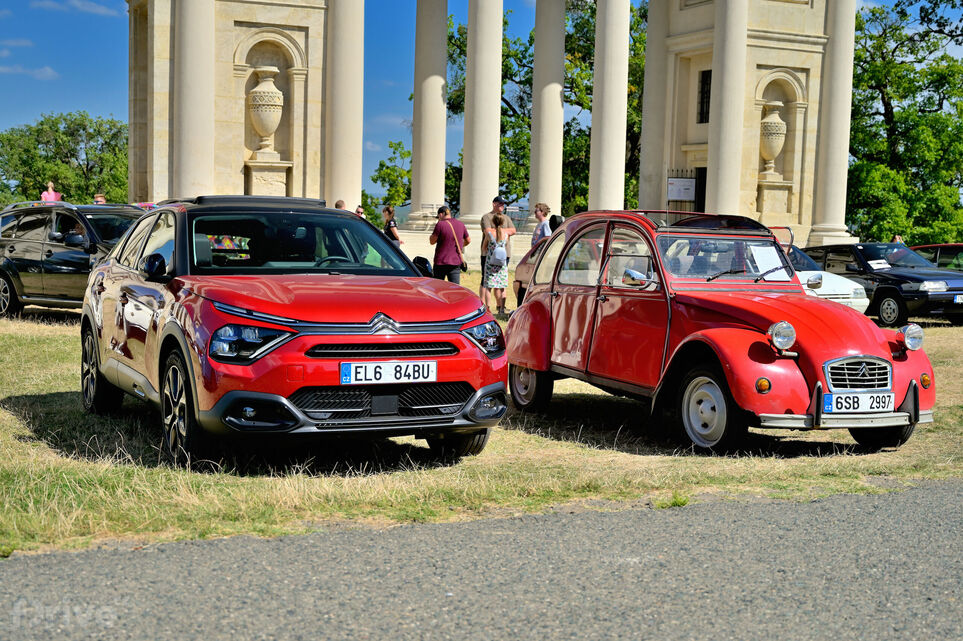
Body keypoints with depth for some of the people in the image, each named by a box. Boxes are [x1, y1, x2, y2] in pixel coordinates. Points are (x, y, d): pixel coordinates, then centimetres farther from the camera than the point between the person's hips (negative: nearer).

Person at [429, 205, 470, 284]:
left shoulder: (440, 224, -12)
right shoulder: (461, 224, 5)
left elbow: (432, 241, -7)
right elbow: (468, 240, 16)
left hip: (441, 262, -3)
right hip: (456, 262, 4)